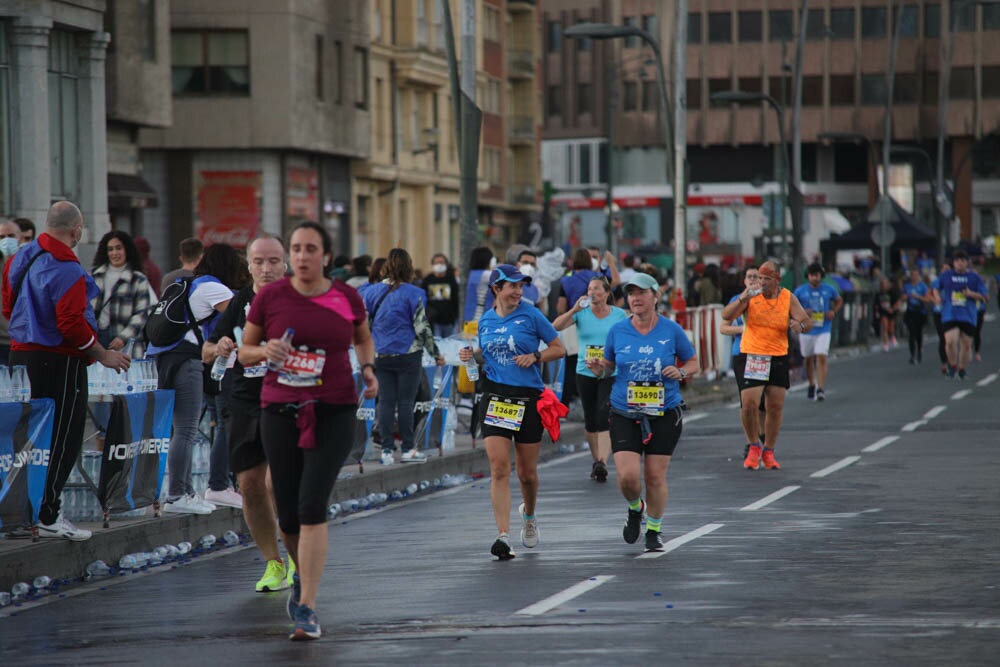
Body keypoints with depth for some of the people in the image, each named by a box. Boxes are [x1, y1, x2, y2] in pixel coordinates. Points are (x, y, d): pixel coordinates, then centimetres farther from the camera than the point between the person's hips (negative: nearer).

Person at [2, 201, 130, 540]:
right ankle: (48, 517, -4)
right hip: (59, 361, -9)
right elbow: (72, 324, -22)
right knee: (63, 439, -3)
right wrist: (103, 355, -11)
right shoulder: (66, 270, -19)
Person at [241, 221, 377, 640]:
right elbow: (244, 352, 8)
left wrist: (368, 368, 4)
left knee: (312, 506, -14)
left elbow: (363, 338, 22)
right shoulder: (270, 297, 0)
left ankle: (307, 608, -13)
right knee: (288, 515, 5)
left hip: (333, 413, -1)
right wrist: (265, 351, -13)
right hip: (280, 412, 1)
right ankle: (303, 573, 39)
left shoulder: (347, 298, 2)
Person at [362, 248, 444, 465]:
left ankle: (387, 449, 5)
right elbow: (422, 327, -8)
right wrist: (435, 353, 3)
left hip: (380, 356, 3)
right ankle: (408, 449, 6)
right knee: (405, 401, 2)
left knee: (385, 401, 6)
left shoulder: (372, 292, 4)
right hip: (407, 355, -3)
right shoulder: (414, 294, -8)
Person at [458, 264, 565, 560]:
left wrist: (535, 357, -13)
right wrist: (471, 355, 4)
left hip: (529, 399, -2)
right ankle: (503, 536, -15)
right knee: (499, 469, -11)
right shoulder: (485, 320, 9)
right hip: (495, 398, 2)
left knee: (527, 472, 9)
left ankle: (529, 515, 40)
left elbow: (559, 348, 3)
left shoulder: (531, 315, -2)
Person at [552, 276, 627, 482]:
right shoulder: (582, 313, 2)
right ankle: (595, 460, 24)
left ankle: (603, 463, -23)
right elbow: (556, 326, -11)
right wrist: (574, 310, -23)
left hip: (611, 374, -2)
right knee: (590, 420, 9)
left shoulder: (619, 315, 3)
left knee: (604, 418, -16)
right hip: (585, 373, 2)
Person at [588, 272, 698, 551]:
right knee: (628, 476, -11)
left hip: (664, 414, -1)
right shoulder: (617, 330, 1)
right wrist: (599, 369, -9)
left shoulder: (671, 330, -2)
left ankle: (654, 529, 22)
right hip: (625, 414, 1)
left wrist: (680, 373, -12)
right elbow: (609, 366, 13)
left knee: (655, 476, 0)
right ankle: (635, 508, 23)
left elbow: (693, 363, 9)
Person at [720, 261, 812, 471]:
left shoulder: (788, 298, 2)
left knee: (775, 407, 4)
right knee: (748, 404, -11)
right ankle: (753, 447, 10)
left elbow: (808, 322, 1)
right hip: (752, 357, -2)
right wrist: (743, 299, -28)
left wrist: (800, 324, -23)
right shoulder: (752, 296, -4)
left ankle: (768, 452, 18)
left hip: (778, 358, 2)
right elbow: (726, 316, -12)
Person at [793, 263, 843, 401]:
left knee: (822, 358, -15)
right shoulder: (800, 291, -2)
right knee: (808, 359, 12)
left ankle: (820, 389, -19)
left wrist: (834, 311, 0)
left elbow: (839, 300, 19)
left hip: (823, 330, -1)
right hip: (806, 331, 1)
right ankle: (812, 385, 35)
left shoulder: (829, 290, 1)